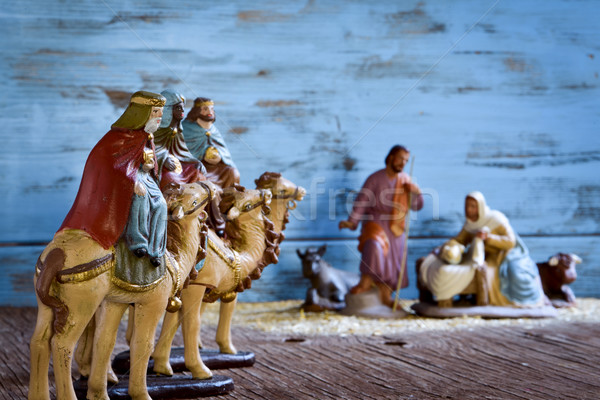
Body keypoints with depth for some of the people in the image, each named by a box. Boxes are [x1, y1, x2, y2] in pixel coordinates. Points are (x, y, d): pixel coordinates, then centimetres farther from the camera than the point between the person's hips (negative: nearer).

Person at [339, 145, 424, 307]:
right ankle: (366, 281, -23)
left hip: (396, 228, 5)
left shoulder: (406, 180, 7)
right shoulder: (375, 178, -5)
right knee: (374, 245, -34)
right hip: (376, 222, -4)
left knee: (394, 262, 3)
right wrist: (351, 222, -22)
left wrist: (416, 193, -12)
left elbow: (417, 206, 9)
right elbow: (362, 202, -9)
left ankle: (386, 297, 17)